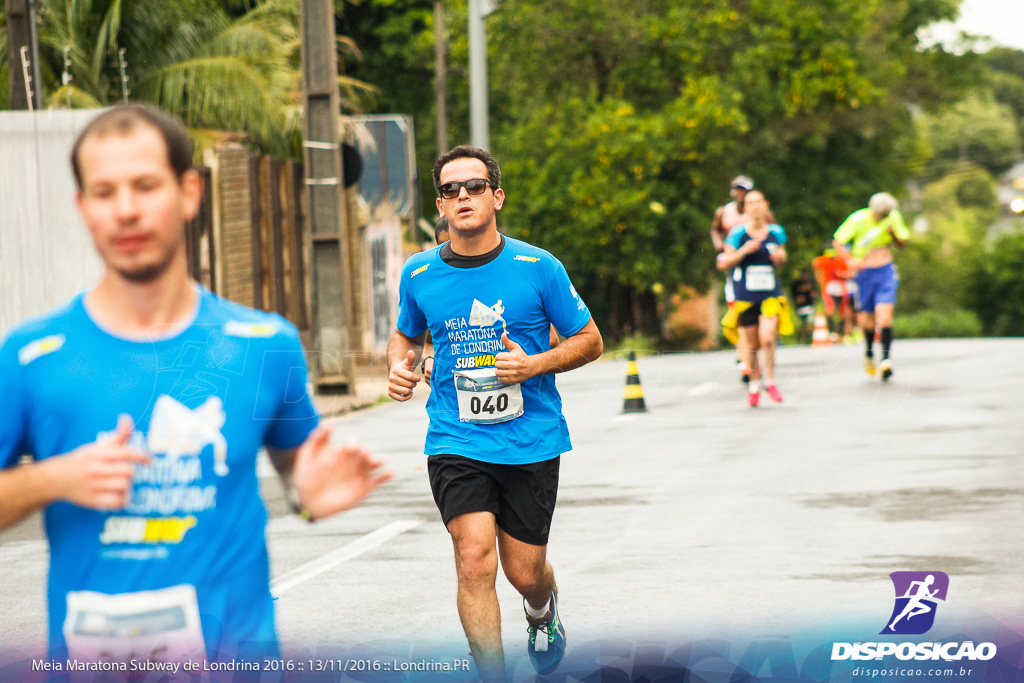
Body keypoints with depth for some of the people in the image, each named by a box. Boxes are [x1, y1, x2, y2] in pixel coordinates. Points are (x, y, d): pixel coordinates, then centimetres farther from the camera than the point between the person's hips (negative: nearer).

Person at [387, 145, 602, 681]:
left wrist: (534, 365, -15)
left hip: (532, 441, 0)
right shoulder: (418, 275, 0)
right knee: (475, 560, -18)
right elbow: (406, 336, 20)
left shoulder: (538, 268, -6)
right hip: (456, 442, 0)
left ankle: (542, 610, 47)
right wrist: (399, 366, -3)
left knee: (524, 573, 9)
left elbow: (589, 340, 2)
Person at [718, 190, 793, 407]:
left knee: (767, 338, -18)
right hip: (745, 296, -1)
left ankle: (770, 381, 2)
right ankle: (754, 384, 27)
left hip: (770, 294, 1)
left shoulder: (776, 232, 3)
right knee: (753, 344, 6)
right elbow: (724, 263, -3)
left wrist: (779, 256, -2)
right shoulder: (738, 233, -5)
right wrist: (744, 251, -18)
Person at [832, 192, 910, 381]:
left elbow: (902, 244, 9)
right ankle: (869, 353, 32)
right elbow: (837, 242, -4)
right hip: (864, 272, 0)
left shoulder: (894, 218, -1)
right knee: (865, 320, 3)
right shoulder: (858, 219, -9)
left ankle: (886, 359, -17)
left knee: (884, 314, -18)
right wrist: (850, 260, -20)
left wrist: (893, 233, -12)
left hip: (886, 273, 0)